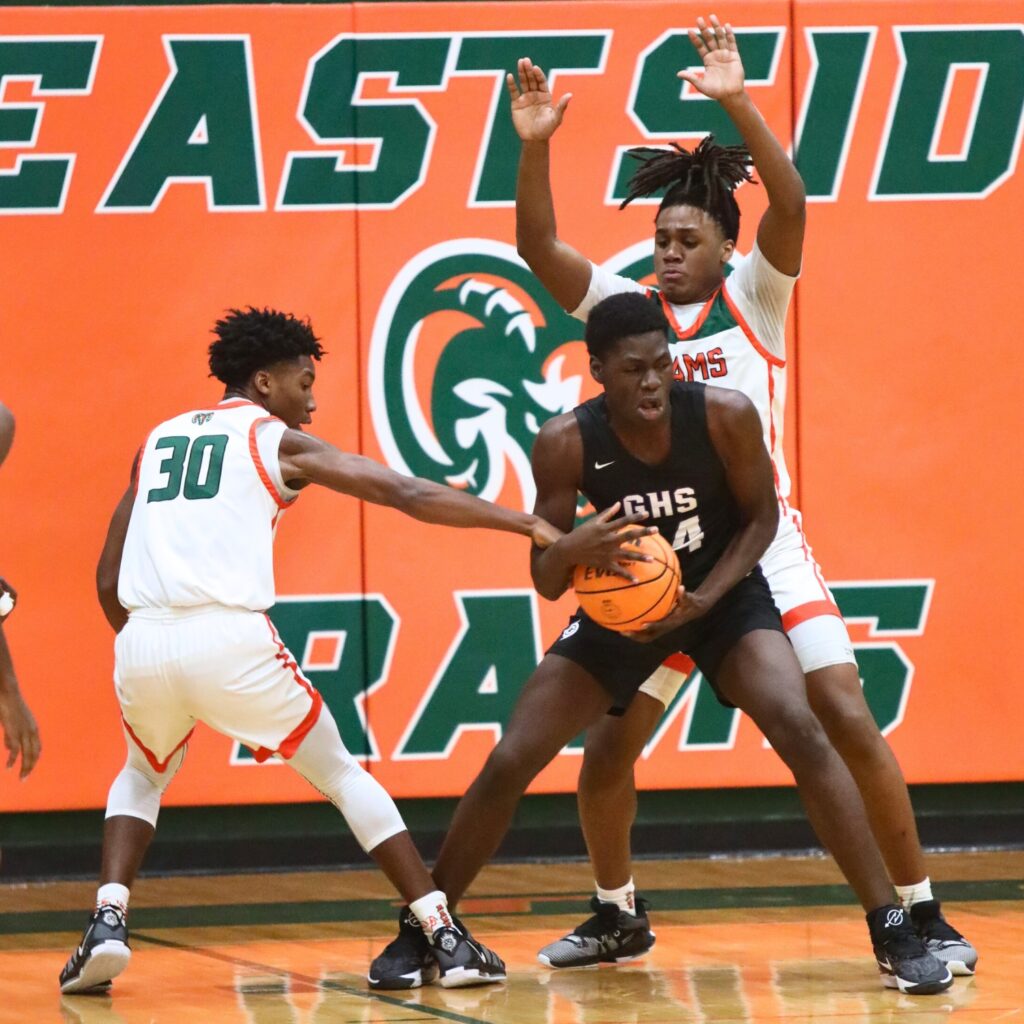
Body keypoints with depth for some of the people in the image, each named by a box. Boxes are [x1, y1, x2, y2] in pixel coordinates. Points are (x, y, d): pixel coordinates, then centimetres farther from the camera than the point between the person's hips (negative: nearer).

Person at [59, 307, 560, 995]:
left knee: (144, 777, 32)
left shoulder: (159, 440, 25)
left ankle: (107, 923, 9)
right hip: (231, 638, -4)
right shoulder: (277, 441, 11)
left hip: (143, 638, 4)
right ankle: (446, 938, 7)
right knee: (344, 776, 15)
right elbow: (407, 495, 3)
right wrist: (525, 524, 4)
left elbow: (109, 581, 24)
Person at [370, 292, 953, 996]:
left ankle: (894, 933, -20)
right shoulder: (566, 445, -23)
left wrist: (707, 596, -23)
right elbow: (545, 582, -16)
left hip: (725, 595, -1)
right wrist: (569, 553, -40)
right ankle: (419, 932, 11)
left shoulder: (727, 416, -25)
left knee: (801, 731, -25)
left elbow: (761, 516, -8)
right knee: (509, 763, -6)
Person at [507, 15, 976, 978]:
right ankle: (617, 914, 25)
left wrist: (737, 103, -31)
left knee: (848, 722, -13)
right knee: (606, 746, 3)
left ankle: (924, 917, -7)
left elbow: (789, 204, -19)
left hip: (763, 550, -3)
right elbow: (539, 249, -6)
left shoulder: (752, 298, -3)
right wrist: (533, 146, -20)